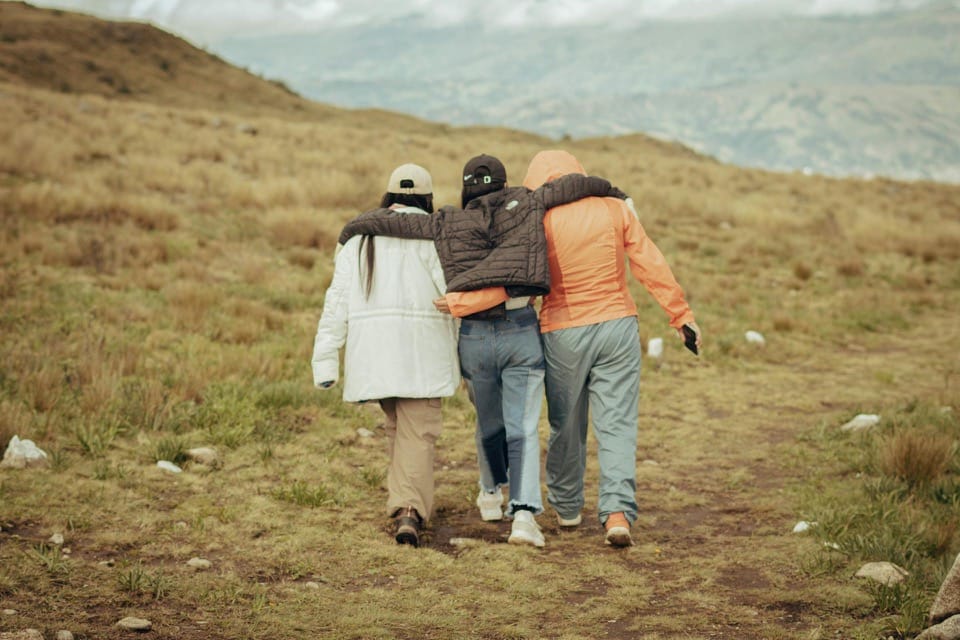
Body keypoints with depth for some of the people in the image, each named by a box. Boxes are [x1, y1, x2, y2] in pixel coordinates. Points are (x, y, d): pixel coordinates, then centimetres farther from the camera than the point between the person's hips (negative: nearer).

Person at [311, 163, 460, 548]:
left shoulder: (359, 240, 10)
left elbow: (337, 303, 5)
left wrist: (325, 361, 4)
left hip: (373, 354, 3)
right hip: (423, 353, -3)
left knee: (397, 426, 22)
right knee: (418, 433, -3)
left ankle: (402, 500, 26)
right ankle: (409, 510, -20)